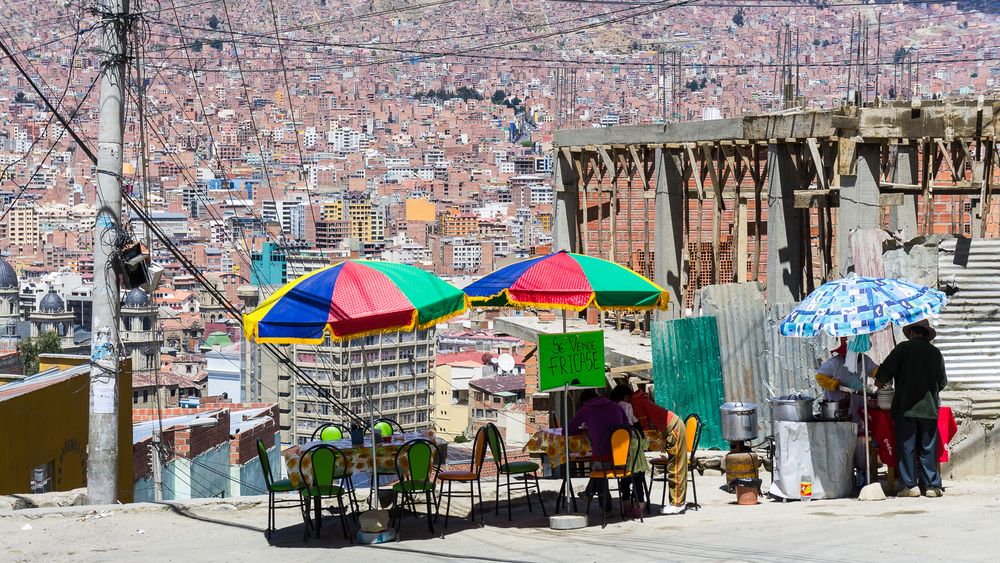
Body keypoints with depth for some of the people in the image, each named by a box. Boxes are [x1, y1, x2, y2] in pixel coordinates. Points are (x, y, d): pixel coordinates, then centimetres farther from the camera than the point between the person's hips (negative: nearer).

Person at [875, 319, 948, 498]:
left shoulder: (903, 348, -2)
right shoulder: (935, 352, 8)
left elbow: (886, 370, -5)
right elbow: (942, 381, 15)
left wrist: (880, 381, 16)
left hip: (906, 407, -3)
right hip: (929, 407, 3)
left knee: (907, 447, 1)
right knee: (928, 448, 6)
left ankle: (910, 485, -1)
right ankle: (932, 485, 4)